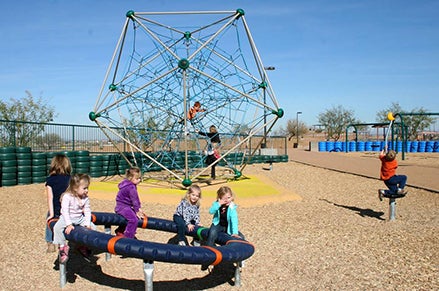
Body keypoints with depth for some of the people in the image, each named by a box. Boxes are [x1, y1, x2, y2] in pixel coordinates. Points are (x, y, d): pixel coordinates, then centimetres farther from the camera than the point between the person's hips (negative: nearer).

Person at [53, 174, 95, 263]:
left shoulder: (85, 198, -6)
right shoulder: (67, 196, -21)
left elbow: (87, 211, -5)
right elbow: (65, 211, -25)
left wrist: (88, 224, -16)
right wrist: (69, 224, -32)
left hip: (80, 218, 4)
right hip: (67, 218, -4)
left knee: (93, 227, -8)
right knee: (57, 227, -30)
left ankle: (85, 246, 12)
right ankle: (63, 246, -10)